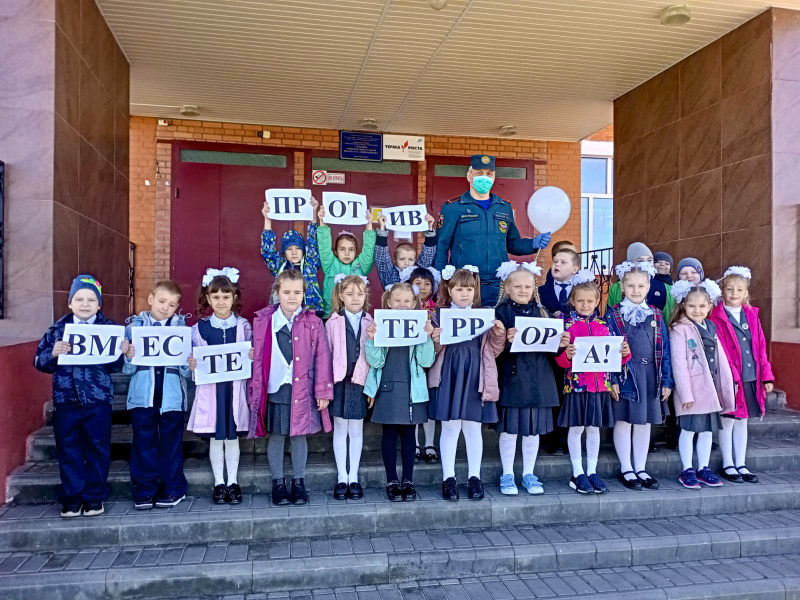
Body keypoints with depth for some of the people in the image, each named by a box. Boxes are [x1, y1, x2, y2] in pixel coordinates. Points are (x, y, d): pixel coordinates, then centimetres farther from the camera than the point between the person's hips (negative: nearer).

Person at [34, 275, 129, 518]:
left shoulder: (110, 328, -1)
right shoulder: (57, 328, 4)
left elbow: (116, 365, -3)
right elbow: (39, 361, 4)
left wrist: (121, 352, -23)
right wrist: (53, 354, -16)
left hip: (97, 399, -1)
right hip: (65, 399, 2)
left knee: (97, 449, 7)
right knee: (68, 450, 10)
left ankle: (95, 497, 21)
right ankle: (71, 498, 22)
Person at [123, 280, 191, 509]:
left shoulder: (183, 329, 4)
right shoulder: (135, 326, 5)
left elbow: (186, 372, 3)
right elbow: (127, 369, 4)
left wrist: (188, 366, -18)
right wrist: (129, 357, -16)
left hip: (172, 397, 0)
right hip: (142, 396, 1)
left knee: (172, 443, 7)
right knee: (144, 443, 5)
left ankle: (173, 489, 20)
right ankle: (144, 490, 18)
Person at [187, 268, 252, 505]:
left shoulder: (243, 326, 1)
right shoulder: (200, 327, 1)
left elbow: (252, 356, 6)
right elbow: (195, 358, 5)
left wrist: (252, 358, -15)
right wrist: (192, 365, -15)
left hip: (235, 388, 0)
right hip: (210, 388, 0)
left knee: (232, 436, 9)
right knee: (215, 437, 8)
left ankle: (233, 482, 22)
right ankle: (219, 483, 21)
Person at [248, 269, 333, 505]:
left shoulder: (313, 323, -1)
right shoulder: (263, 321, -1)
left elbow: (322, 358, -2)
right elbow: (257, 358, 1)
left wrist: (323, 391, -4)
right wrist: (254, 391, 0)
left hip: (302, 390, 0)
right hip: (274, 389, 0)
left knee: (299, 435, 11)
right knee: (276, 437, 11)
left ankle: (299, 482, 26)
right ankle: (278, 483, 26)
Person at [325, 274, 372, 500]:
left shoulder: (370, 323, 3)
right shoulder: (333, 323, 0)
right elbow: (326, 354, -2)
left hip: (361, 382, 1)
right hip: (339, 382, 0)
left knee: (356, 431, 9)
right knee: (340, 430, 8)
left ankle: (353, 478, 20)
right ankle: (341, 478, 19)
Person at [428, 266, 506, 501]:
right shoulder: (439, 314, 2)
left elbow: (493, 351, 10)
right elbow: (433, 351, 3)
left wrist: (499, 335, -8)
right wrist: (435, 341, -18)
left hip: (475, 377, 2)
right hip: (449, 376, -1)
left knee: (473, 428, 8)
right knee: (450, 427, 4)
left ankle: (474, 477, 20)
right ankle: (448, 477, 16)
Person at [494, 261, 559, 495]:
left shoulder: (540, 311, 10)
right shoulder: (501, 311, -2)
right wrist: (507, 340, -28)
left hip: (537, 376, 4)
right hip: (512, 376, -3)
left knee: (533, 428, 10)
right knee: (509, 427, 4)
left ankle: (528, 474, 25)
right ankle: (507, 475, 19)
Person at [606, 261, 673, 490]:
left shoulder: (656, 315, 8)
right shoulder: (613, 315, -3)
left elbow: (664, 349, 7)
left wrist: (666, 380, 3)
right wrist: (612, 379, -13)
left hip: (650, 375, 4)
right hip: (625, 375, -3)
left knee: (644, 422, 11)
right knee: (623, 421, 4)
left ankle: (641, 469, 23)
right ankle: (626, 469, 16)